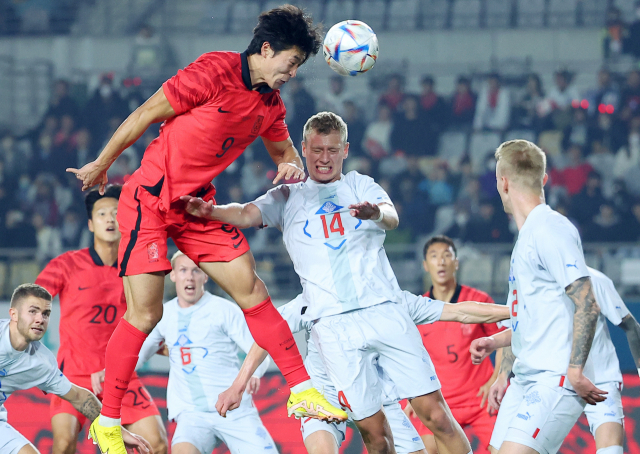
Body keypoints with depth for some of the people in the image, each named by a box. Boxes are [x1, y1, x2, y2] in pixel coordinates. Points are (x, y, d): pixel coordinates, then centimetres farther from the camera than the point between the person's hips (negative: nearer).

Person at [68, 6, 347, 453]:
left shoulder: (271, 103, 5)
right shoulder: (216, 72, -18)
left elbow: (284, 150, 23)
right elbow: (146, 114, -11)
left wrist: (292, 166, -3)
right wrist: (101, 166, -2)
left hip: (198, 204, 7)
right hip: (149, 199, -7)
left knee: (251, 289, -1)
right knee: (145, 314, -8)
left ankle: (302, 392, 5)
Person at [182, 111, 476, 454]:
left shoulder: (360, 186, 13)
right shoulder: (288, 197, 14)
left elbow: (392, 218, -7)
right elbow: (247, 214, -3)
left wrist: (376, 212, -32)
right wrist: (209, 211, -25)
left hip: (384, 312, 0)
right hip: (333, 325, 0)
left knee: (435, 414, -7)